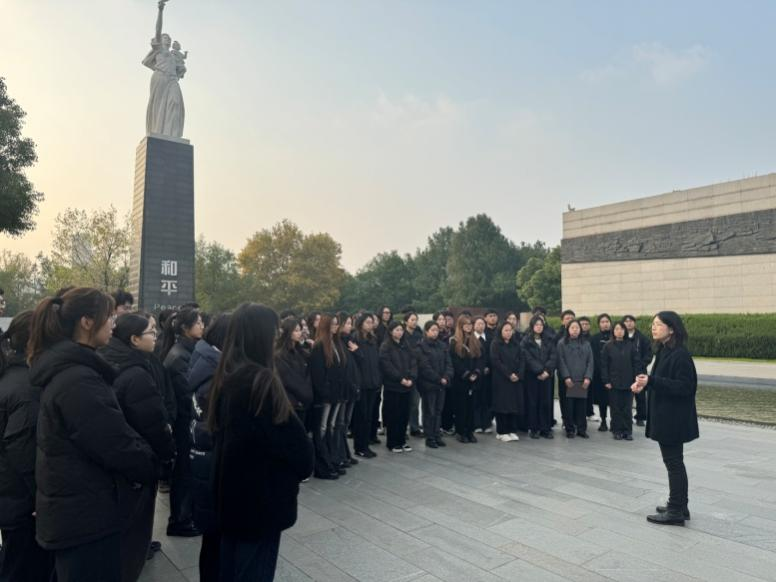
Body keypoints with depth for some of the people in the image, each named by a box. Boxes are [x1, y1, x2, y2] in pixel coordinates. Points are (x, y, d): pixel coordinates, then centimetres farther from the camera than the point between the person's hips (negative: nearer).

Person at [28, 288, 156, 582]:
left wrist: (141, 458, 4)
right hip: (86, 516, -10)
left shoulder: (64, 369, 7)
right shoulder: (79, 380, -25)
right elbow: (117, 445, -24)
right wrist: (152, 467, -6)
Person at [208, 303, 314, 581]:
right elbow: (292, 436, -20)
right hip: (261, 494, -8)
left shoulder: (226, 376, 2)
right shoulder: (261, 380, -24)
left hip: (231, 489, 8)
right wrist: (304, 463, 0)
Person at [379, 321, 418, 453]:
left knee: (404, 415, 9)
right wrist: (400, 379, -18)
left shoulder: (406, 346, 14)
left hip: (407, 385, 6)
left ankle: (402, 441, 20)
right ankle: (392, 443, 11)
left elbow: (413, 363, 7)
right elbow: (387, 366, -14)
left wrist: (411, 378, -9)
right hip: (392, 386, -5)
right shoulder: (385, 347, -4)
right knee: (393, 415, 0)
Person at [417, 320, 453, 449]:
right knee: (429, 412, 2)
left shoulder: (442, 346, 10)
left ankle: (437, 436, 19)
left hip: (442, 384, 5)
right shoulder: (421, 347, -8)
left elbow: (448, 363, 5)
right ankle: (429, 438, 9)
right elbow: (425, 367, -14)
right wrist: (439, 379, -14)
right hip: (428, 384, -5)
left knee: (438, 411, 11)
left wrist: (446, 377, -11)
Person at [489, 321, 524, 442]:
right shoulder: (495, 344, -2)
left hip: (516, 380, 5)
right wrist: (509, 374, -15)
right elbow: (495, 361, -11)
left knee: (515, 404, 3)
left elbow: (522, 360, 7)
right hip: (501, 379, -4)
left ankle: (512, 430, 11)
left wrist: (518, 375, -9)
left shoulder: (516, 345, 13)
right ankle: (502, 432, 4)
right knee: (502, 404, -3)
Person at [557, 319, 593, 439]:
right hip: (568, 381, -2)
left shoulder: (586, 344, 13)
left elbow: (590, 362, 8)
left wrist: (588, 377, -4)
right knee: (569, 406, 0)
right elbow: (561, 361, -2)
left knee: (582, 406, 3)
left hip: (583, 381, 2)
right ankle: (570, 429, 9)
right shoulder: (562, 343, 4)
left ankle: (582, 429, 14)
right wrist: (566, 377, -11)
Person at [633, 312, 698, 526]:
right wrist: (644, 383, -1)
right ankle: (679, 506, 29)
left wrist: (651, 381, -29)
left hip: (674, 418, -9)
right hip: (664, 417, 9)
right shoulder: (664, 351, 9)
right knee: (674, 462, 17)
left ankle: (676, 512, 12)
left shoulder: (680, 354, -19)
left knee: (673, 462, 1)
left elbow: (684, 387, -23)